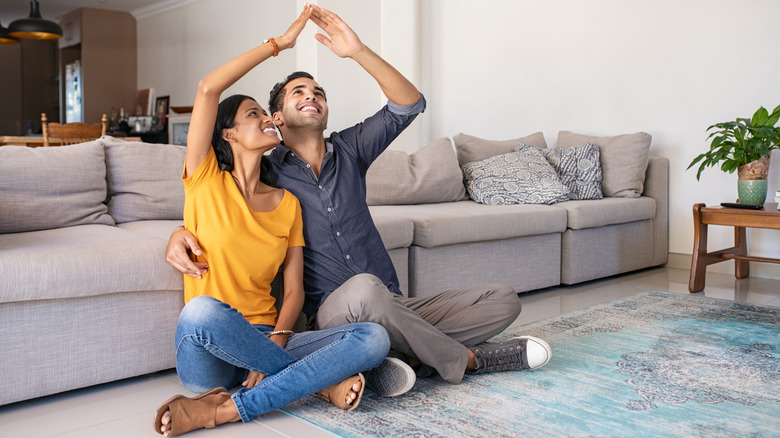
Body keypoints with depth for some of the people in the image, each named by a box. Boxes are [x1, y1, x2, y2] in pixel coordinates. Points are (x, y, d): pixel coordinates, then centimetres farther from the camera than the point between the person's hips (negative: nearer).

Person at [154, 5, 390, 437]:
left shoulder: (287, 203, 11)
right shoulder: (205, 182, 2)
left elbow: (294, 289, 5)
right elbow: (207, 89, -11)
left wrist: (277, 342, -15)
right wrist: (280, 42, -5)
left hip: (263, 343, 3)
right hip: (208, 357, -3)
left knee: (374, 337, -19)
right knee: (202, 309, -39)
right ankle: (324, 380, -17)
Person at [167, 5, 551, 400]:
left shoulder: (349, 149, 12)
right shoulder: (265, 173, 4)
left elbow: (409, 104, 2)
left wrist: (358, 51, -8)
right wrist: (180, 234, -10)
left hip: (392, 308, 4)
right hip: (334, 316, -4)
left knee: (504, 300, -6)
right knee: (364, 287, -41)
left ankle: (408, 355, -17)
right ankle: (465, 360, -17)